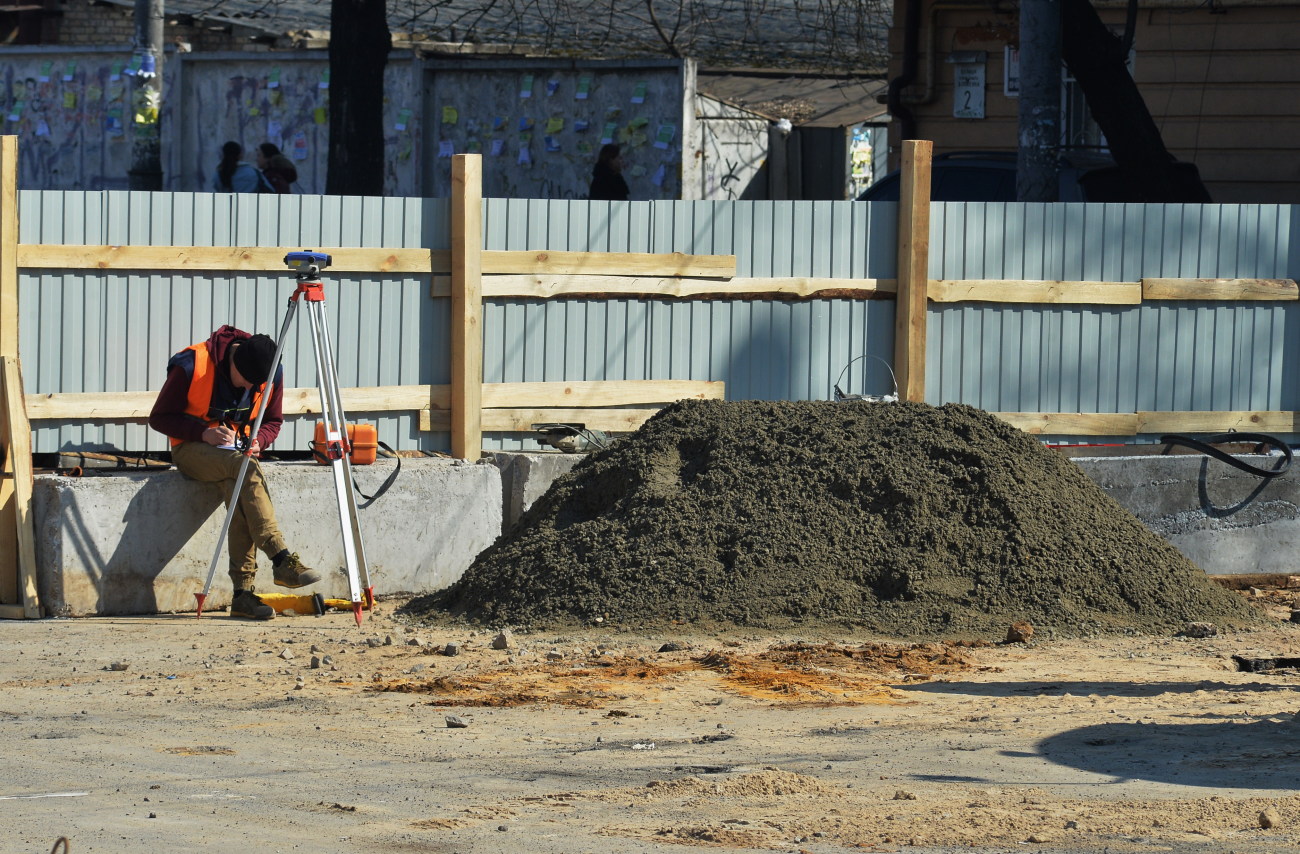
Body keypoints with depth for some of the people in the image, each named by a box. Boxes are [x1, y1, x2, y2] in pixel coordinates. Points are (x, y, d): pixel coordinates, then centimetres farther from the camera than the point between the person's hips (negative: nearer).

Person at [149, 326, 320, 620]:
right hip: (193, 450, -3)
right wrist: (204, 433, -24)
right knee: (246, 470, -35)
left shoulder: (271, 374, -4)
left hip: (238, 449, 3)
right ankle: (283, 560, -41)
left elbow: (273, 421, 11)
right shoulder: (191, 366, -17)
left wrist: (257, 441, -12)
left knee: (239, 491, -33)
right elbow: (159, 418, -10)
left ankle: (243, 594, -35)